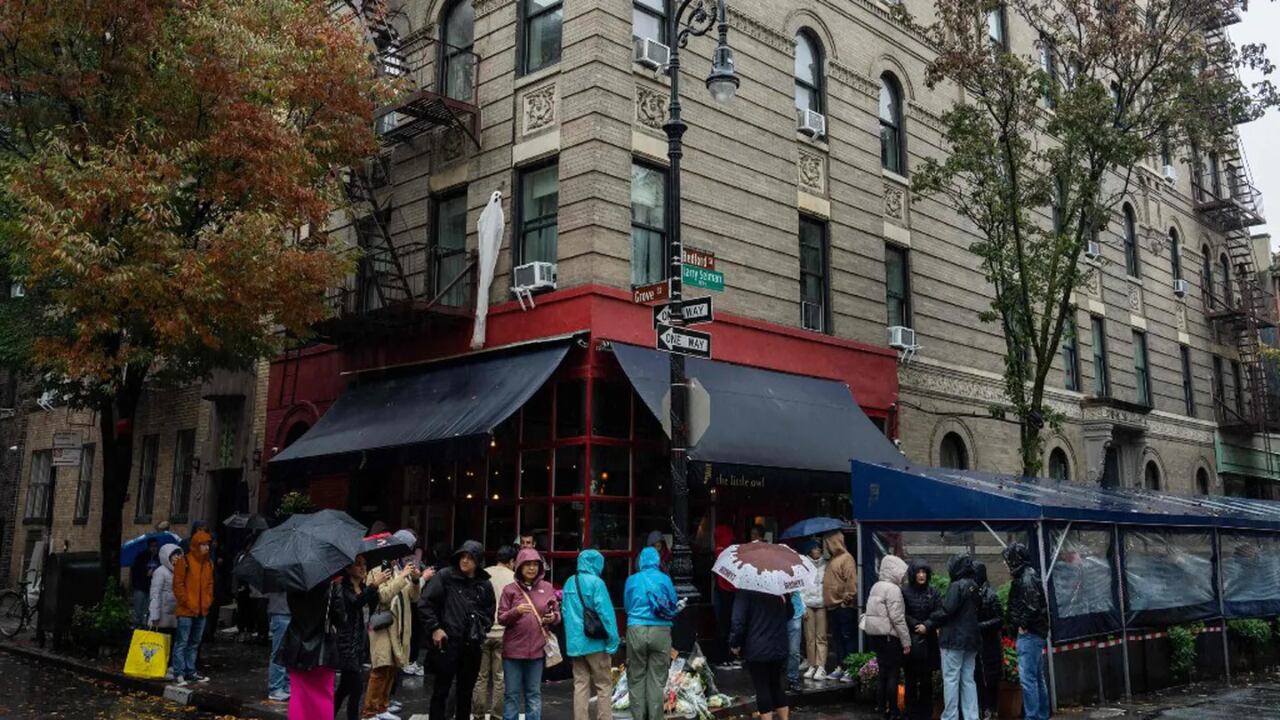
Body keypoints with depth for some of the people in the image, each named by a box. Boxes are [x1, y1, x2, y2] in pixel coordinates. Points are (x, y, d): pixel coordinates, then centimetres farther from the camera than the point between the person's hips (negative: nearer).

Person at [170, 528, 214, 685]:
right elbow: (178, 584, -10)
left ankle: (190, 671, 20)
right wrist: (186, 601, -12)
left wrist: (208, 601, 6)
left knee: (194, 643, 13)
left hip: (202, 610, 7)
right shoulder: (184, 561, -9)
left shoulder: (209, 563, 12)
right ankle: (179, 673, 1)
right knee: (182, 642, -3)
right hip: (186, 610, -7)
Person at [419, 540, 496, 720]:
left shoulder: (484, 584, 6)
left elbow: (489, 612, 19)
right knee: (441, 689, 2)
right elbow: (425, 603, -5)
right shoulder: (445, 576, -4)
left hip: (472, 644, 4)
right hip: (447, 641, -4)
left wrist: (482, 629, 4)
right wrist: (434, 628, -9)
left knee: (467, 690, 14)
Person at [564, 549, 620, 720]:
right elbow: (605, 613, -15)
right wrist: (613, 640, -11)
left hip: (574, 642, 6)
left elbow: (565, 611, 14)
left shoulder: (569, 583, 8)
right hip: (595, 642, -6)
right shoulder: (596, 582, -13)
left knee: (580, 685, 10)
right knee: (604, 685, 5)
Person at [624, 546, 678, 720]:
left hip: (636, 629, 0)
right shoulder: (665, 579, 3)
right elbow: (673, 606, 11)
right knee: (657, 678, 5)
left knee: (636, 677, 9)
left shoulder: (632, 580, 5)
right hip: (661, 631, 0)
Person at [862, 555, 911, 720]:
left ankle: (881, 707, 20)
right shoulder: (893, 589, -15)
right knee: (893, 673, 0)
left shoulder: (876, 587, 12)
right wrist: (906, 641, -12)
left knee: (883, 671, 15)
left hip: (876, 635, 8)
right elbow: (898, 619, -18)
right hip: (889, 636, -8)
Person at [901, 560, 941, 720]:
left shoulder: (933, 591, 6)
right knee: (911, 679, 0)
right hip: (911, 640, -2)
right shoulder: (905, 592, -2)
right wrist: (916, 625, -13)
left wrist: (927, 625, -12)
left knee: (927, 678, 5)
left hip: (928, 640, 2)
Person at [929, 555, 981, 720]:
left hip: (954, 639, -8)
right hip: (971, 639, 8)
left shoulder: (957, 586, -14)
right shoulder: (974, 587, 9)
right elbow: (976, 612, 15)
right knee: (968, 680, 12)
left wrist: (930, 623, -2)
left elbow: (946, 611, -19)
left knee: (951, 679, -2)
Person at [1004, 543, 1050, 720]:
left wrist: (1023, 624, -13)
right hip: (1035, 633, 10)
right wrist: (1021, 624, 10)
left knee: (1028, 678, -8)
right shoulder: (1026, 575, 14)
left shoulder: (1026, 578, -16)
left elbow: (1033, 606, -24)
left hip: (1029, 634, -10)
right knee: (1038, 678, 15)